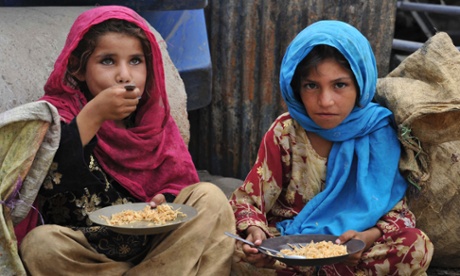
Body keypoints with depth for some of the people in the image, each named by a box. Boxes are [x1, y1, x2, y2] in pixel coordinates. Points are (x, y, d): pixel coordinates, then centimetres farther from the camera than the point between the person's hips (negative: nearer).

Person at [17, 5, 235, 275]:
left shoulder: (155, 117, 4)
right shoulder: (56, 113, -8)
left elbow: (180, 183, 5)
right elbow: (42, 178, -27)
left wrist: (167, 200, -17)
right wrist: (93, 115, -31)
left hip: (153, 244, 3)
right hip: (89, 251, -2)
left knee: (210, 197, -13)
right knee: (40, 243, -33)